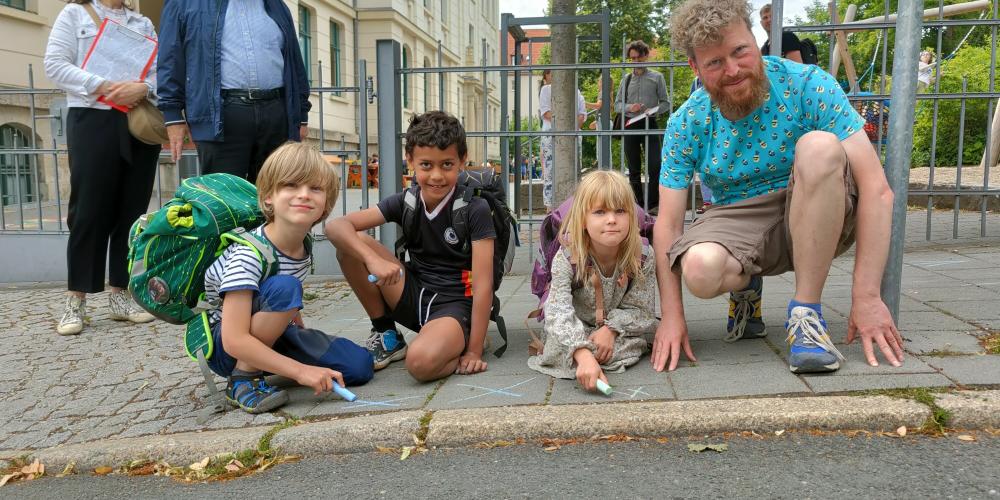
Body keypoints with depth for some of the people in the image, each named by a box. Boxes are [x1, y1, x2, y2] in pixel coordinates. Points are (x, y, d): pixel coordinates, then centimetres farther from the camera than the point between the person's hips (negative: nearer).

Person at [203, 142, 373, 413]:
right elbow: (235, 341, -34)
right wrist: (301, 370, -36)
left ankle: (262, 366, 11)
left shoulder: (305, 247, -6)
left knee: (359, 365, -5)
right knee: (283, 287, -34)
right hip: (224, 347, -7)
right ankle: (243, 379, -19)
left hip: (270, 335, 7)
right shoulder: (247, 254, -29)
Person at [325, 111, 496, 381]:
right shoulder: (405, 202, -2)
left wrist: (474, 351, -20)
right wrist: (373, 260, -30)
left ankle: (457, 348, -2)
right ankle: (386, 336, 2)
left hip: (455, 305, -6)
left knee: (422, 361, -39)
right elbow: (336, 226, -11)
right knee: (351, 244, -12)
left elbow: (483, 285, -17)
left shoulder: (475, 209, -13)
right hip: (414, 297, 6)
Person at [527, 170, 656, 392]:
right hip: (575, 331, -1)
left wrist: (611, 328, -33)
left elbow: (640, 309, -14)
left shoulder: (643, 256, -23)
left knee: (635, 345, -26)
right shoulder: (566, 259, -30)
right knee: (558, 347, -28)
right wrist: (583, 354, -57)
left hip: (619, 329, 1)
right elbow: (559, 313, -42)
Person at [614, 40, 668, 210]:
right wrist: (629, 108, -9)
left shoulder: (657, 77, 7)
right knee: (634, 170, 5)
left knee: (655, 166, -13)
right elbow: (617, 105, 11)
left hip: (650, 125, -2)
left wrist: (654, 111, -15)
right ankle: (639, 206, 13)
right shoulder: (626, 79, 13)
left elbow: (665, 103, 5)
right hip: (630, 125, 2)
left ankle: (651, 204, -1)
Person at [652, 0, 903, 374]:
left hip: (820, 221, 0)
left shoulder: (807, 86, -15)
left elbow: (877, 189, -19)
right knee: (700, 270, -35)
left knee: (819, 146, -32)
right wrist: (671, 315, -16)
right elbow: (668, 223, -8)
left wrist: (866, 296, -23)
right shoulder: (687, 124, -8)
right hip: (740, 224, 1)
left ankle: (806, 312, -21)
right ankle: (746, 287, 6)